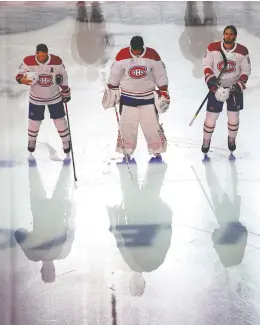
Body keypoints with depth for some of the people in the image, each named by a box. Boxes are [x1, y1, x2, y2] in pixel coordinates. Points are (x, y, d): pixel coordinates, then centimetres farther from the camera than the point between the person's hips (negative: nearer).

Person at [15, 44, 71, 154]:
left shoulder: (56, 61, -18)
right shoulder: (28, 62, -20)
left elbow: (63, 76, -3)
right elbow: (20, 74, -6)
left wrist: (66, 93, 3)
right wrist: (22, 79, -31)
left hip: (54, 97, 0)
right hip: (36, 98, 0)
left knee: (59, 119, 6)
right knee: (34, 121, 11)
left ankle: (66, 141, 26)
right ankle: (32, 140, 37)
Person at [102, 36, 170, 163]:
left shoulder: (152, 55, -10)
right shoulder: (122, 56, -11)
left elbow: (160, 76, -1)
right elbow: (114, 76, 0)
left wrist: (163, 93, -2)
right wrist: (111, 91, 4)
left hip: (148, 97, 0)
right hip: (128, 97, 0)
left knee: (152, 125, 1)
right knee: (126, 125, 2)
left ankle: (157, 153, 12)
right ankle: (127, 154, 14)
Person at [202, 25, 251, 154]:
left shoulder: (242, 51, -10)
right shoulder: (213, 48, -11)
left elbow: (246, 71, -3)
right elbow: (206, 65, -3)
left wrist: (239, 85, -13)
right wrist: (210, 79, -17)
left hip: (235, 87, 1)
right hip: (217, 87, -1)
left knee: (233, 117, 9)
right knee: (211, 116, 0)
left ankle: (232, 138, 34)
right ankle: (206, 140, 21)